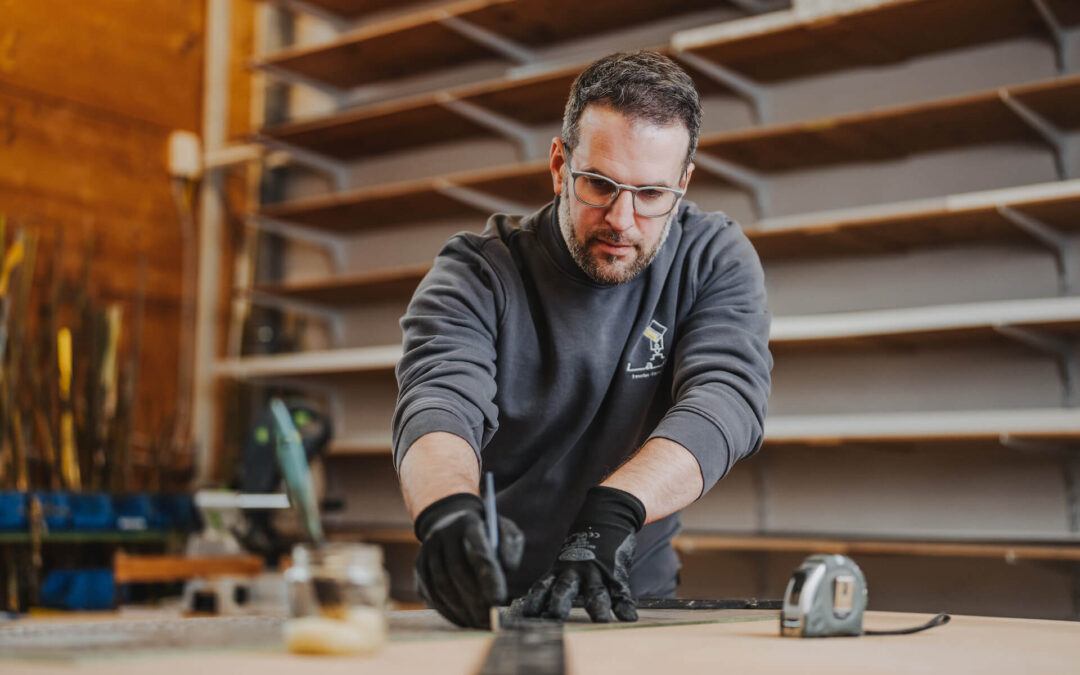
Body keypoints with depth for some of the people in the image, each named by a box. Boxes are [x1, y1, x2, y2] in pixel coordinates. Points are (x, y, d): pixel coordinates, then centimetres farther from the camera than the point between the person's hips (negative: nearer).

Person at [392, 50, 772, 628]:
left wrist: (612, 510, -36)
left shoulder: (716, 261, -4)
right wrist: (449, 509, -47)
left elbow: (725, 399, -18)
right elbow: (439, 403, -24)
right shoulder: (477, 275, -8)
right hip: (491, 604, 1)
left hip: (632, 600, -1)